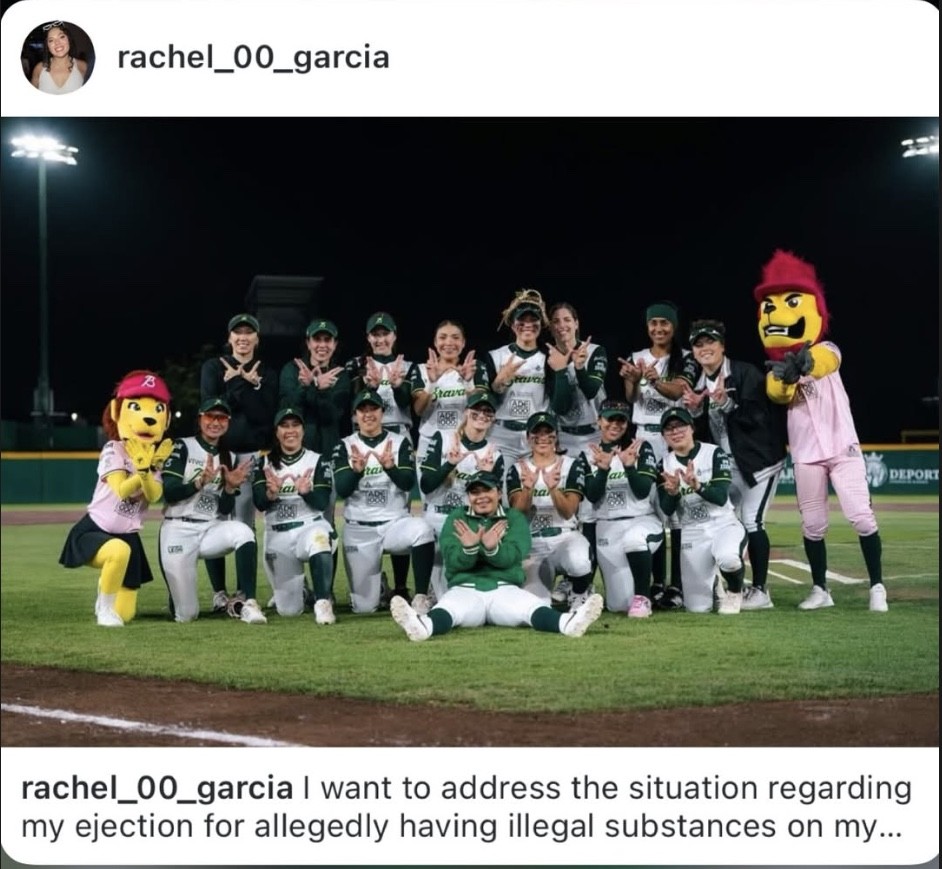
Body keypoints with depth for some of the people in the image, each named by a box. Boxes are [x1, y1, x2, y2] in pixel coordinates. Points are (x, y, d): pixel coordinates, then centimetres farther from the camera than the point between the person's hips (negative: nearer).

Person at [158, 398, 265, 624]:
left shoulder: (228, 458, 11)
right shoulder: (182, 447, -2)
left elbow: (225, 511, 7)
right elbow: (168, 493, -13)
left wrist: (231, 487, -11)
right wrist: (201, 481, -26)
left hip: (211, 529, 3)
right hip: (178, 531, -3)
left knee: (243, 532, -33)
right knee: (186, 616, -7)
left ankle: (244, 601, -22)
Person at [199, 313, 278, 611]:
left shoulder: (267, 374, 9)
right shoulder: (213, 368, 7)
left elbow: (264, 415, -5)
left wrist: (240, 383, -9)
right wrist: (240, 384, -9)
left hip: (251, 453, 1)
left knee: (246, 525, 0)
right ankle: (219, 592, 0)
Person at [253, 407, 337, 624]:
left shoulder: (317, 461, 1)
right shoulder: (265, 464, 6)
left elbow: (323, 503, -9)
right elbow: (259, 503, -6)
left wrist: (306, 491, -30)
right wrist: (271, 493, -29)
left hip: (310, 526, -2)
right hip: (277, 535, 2)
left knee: (319, 540, -42)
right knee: (289, 610, 0)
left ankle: (323, 601, -34)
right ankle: (297, 591, 36)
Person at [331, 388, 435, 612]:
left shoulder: (400, 442, 2)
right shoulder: (345, 446, 3)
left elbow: (408, 483, -12)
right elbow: (342, 490, -10)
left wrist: (389, 466, -33)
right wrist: (357, 469, -30)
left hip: (395, 522, 0)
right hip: (358, 530, 0)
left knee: (423, 529, -37)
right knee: (364, 607, -4)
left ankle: (421, 598, -22)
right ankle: (376, 584, 33)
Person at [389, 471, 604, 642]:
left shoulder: (514, 518, 12)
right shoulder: (456, 518, 12)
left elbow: (510, 558, -7)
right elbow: (453, 562, -3)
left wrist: (493, 548, -32)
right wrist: (469, 549, -27)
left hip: (505, 590, 1)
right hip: (465, 589, -1)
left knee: (533, 608, -31)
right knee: (446, 610, -35)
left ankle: (566, 623, -61)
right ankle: (424, 626, -68)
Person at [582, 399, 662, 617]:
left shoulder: (642, 448, 0)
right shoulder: (589, 454, 5)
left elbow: (642, 492, -11)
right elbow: (592, 496, -6)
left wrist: (629, 465, -28)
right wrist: (603, 468, -23)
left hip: (643, 521, -2)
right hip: (607, 528, 2)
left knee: (633, 538, -42)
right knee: (619, 605, -5)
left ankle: (642, 597, -20)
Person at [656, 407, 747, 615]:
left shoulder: (714, 453, -6)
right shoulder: (665, 465, 3)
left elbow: (721, 497, -17)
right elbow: (667, 510, -4)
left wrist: (697, 486, -36)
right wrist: (672, 492, -26)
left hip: (724, 526, -3)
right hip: (692, 535, 3)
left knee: (727, 558, -39)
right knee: (698, 607, 0)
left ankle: (734, 591, -3)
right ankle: (710, 584, 37)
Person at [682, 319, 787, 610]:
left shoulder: (746, 374, -13)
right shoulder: (698, 384, 6)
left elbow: (757, 417, -21)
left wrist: (727, 404, -33)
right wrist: (693, 409, -13)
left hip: (759, 459, -7)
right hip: (726, 463, 7)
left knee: (751, 521, -12)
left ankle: (760, 591, -5)